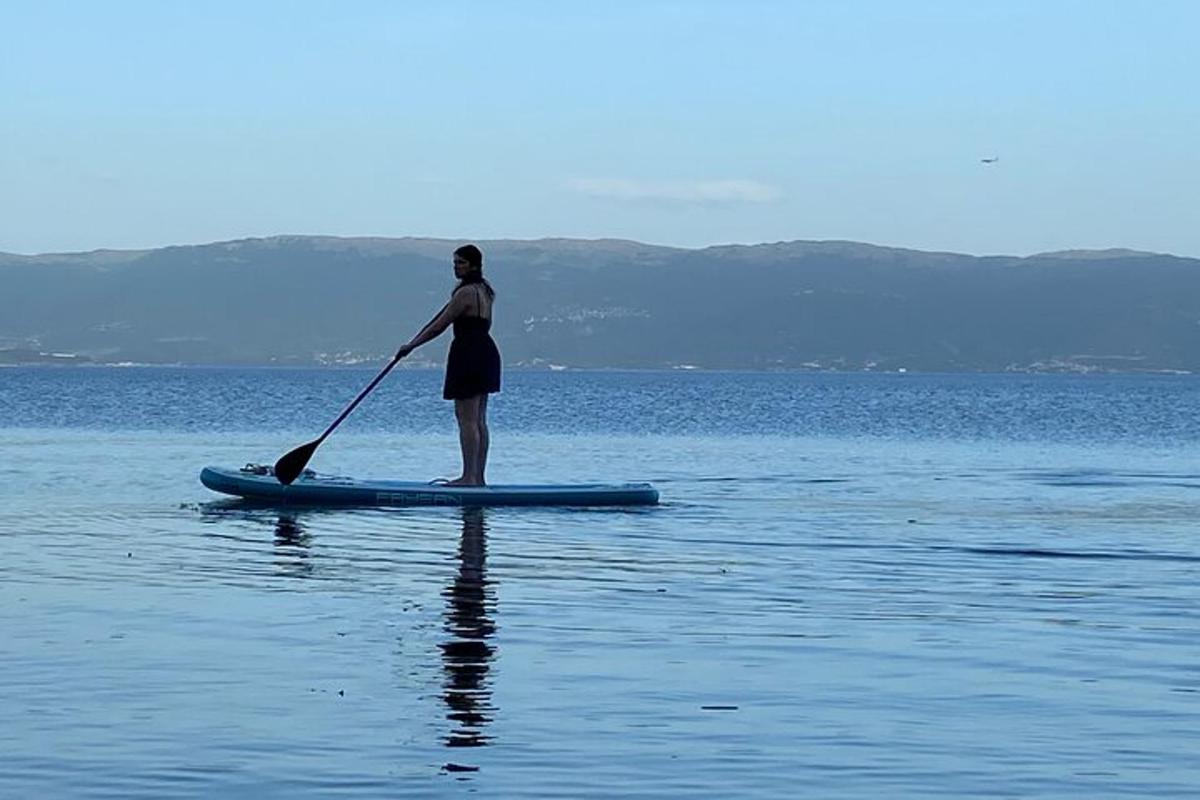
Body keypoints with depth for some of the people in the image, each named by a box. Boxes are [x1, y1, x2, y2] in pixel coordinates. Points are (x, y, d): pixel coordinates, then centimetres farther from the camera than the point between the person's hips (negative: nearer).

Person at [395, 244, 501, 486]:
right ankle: (479, 476, 11)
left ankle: (469, 476, -10)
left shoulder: (466, 292, -14)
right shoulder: (485, 290, 15)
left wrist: (411, 345, -3)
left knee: (467, 419, -8)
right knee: (479, 420, 10)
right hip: (486, 354, 10)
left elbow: (439, 326, -12)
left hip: (467, 355, -10)